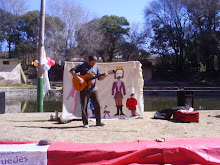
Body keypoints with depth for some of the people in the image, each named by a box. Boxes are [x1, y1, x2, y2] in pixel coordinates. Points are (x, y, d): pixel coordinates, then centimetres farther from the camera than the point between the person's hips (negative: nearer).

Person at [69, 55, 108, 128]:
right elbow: (71, 71, -7)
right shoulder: (82, 65, -2)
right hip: (84, 89, -3)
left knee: (97, 105, 3)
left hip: (93, 89, 3)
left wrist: (104, 76, -13)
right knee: (84, 106, 0)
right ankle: (85, 123, 10)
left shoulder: (96, 67, 9)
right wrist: (78, 78, -19)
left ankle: (98, 122, 14)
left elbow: (100, 78, 8)